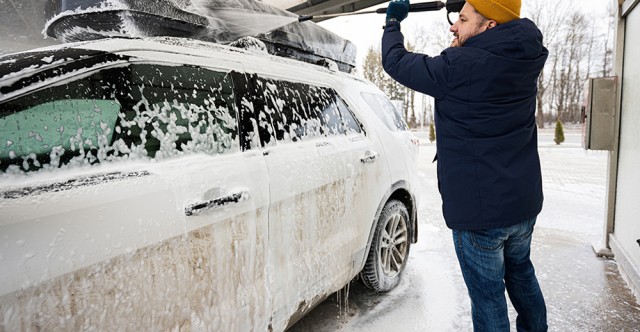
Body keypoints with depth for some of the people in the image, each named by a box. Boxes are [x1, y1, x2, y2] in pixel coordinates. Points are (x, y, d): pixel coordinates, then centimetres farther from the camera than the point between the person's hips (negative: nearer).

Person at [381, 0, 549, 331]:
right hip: (525, 202, 8)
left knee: (488, 293, 7)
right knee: (520, 273, 28)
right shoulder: (525, 59, -1)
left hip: (479, 210, -8)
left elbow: (395, 61, -8)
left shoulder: (458, 67, -22)